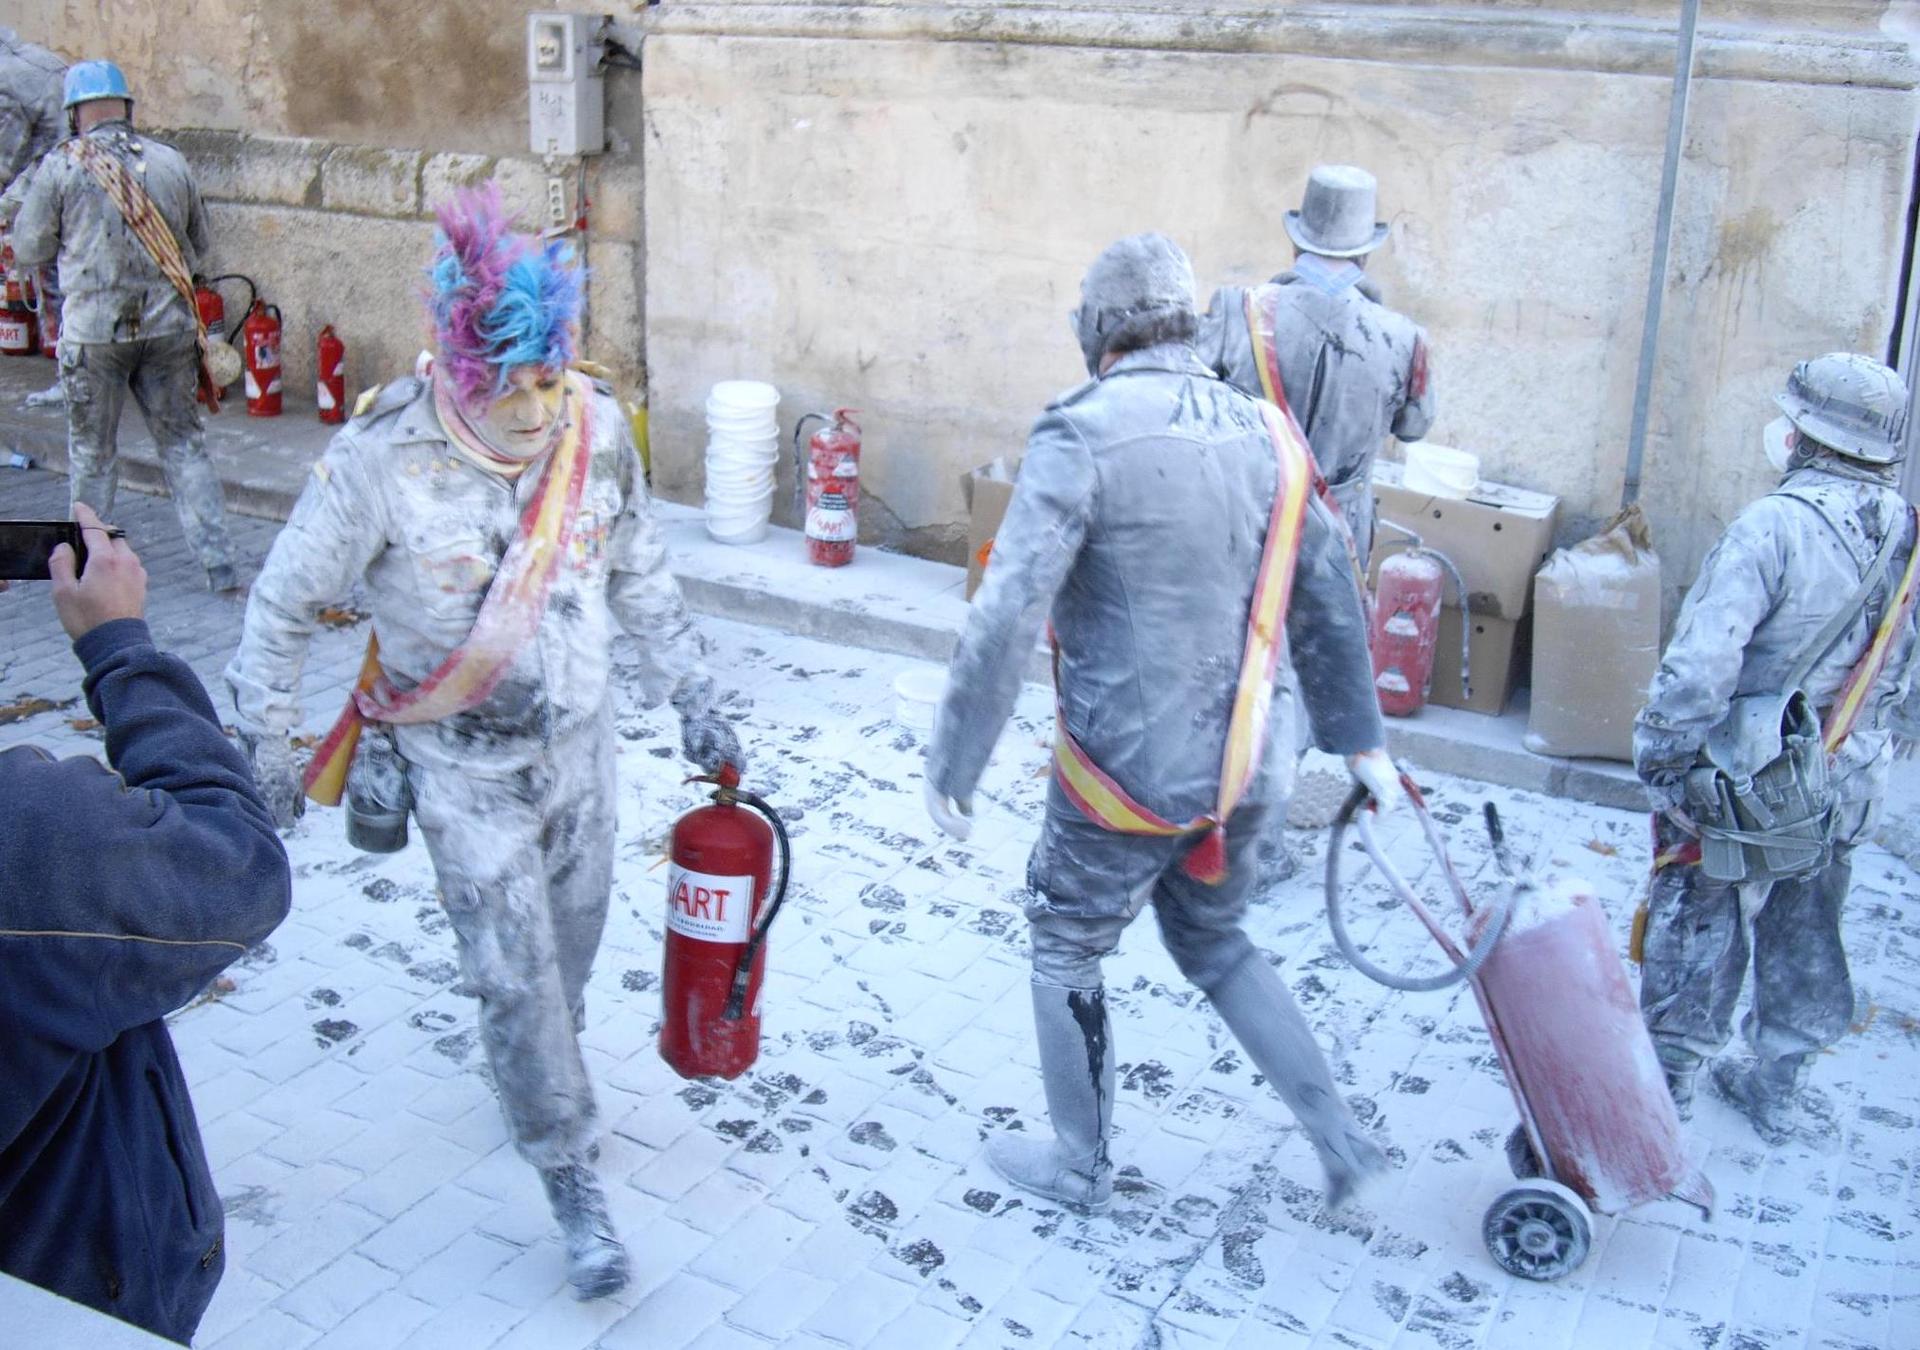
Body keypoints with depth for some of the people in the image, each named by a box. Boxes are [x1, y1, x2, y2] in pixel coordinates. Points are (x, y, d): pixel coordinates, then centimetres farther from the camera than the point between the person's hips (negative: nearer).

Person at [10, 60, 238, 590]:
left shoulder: (61, 166, -5)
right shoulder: (170, 162, 3)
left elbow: (30, 250, 3)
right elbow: (197, 244, 12)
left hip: (93, 331, -2)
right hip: (168, 323, 2)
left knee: (92, 453, 12)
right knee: (183, 442, 9)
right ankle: (219, 562, 3)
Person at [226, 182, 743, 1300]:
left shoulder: (599, 429, -12)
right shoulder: (382, 460, -23)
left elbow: (641, 578, 4)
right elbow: (283, 611, -10)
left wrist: (693, 698, 6)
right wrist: (267, 757, -5)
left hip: (580, 744, 4)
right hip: (464, 769, -4)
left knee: (572, 937, 20)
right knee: (516, 974, 0)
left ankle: (535, 1073, 49)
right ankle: (573, 1178, 18)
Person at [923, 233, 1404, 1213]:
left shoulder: (1083, 434, -16)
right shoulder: (1264, 435, 3)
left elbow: (1006, 616, -22)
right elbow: (1329, 606, 10)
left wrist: (952, 764, -14)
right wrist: (1359, 738, 21)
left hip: (1125, 775, -6)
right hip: (1242, 771, 6)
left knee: (1065, 953, 18)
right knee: (1214, 945, 27)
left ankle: (1079, 1165, 34)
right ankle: (1338, 1138, 28)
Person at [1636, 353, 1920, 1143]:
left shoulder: (1774, 526, -24)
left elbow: (1702, 662, -29)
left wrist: (1660, 754, -17)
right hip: (1846, 789, 7)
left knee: (1699, 934, 10)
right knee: (1806, 943, 20)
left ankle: (1667, 1078, 24)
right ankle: (1776, 1086, 35)